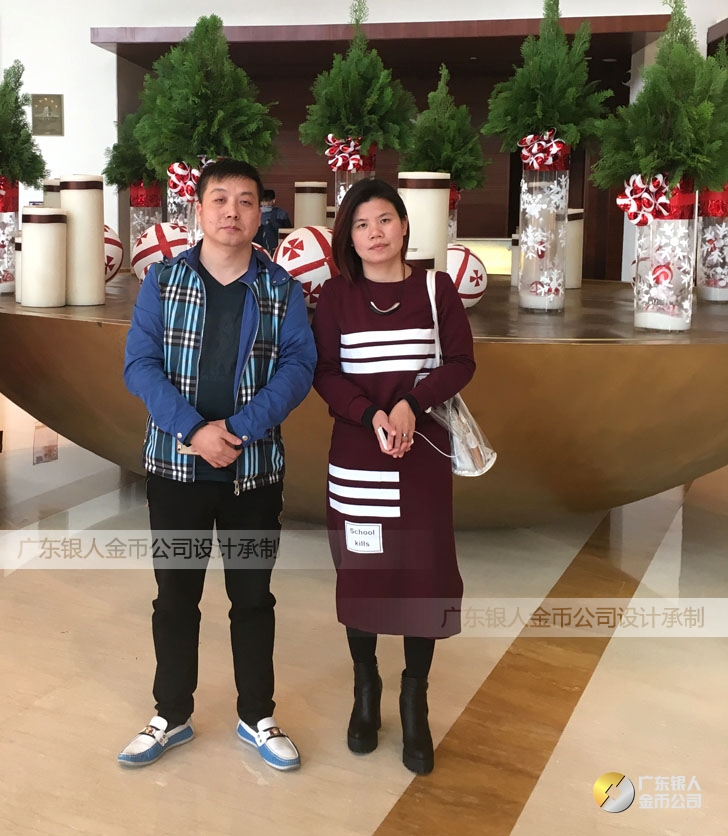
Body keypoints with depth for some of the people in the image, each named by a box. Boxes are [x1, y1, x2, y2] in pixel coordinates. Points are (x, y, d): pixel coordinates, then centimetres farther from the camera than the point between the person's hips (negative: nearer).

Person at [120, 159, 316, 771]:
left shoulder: (282, 289, 1)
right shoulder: (163, 280, 1)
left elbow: (298, 366, -7)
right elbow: (140, 364, -6)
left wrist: (239, 429, -20)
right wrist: (194, 429, -19)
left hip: (255, 469, 0)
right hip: (175, 464, 0)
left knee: (253, 596, 11)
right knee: (175, 595, 11)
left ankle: (258, 716, 27)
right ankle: (172, 715, 29)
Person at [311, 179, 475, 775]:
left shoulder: (436, 288, 2)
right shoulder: (337, 294, 2)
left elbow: (462, 363, 0)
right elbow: (324, 372, -3)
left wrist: (411, 403, -16)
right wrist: (371, 416, -20)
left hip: (423, 452, 0)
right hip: (356, 452, 0)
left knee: (424, 573, 2)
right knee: (359, 571, 8)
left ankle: (415, 706, 19)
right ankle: (365, 691, 28)